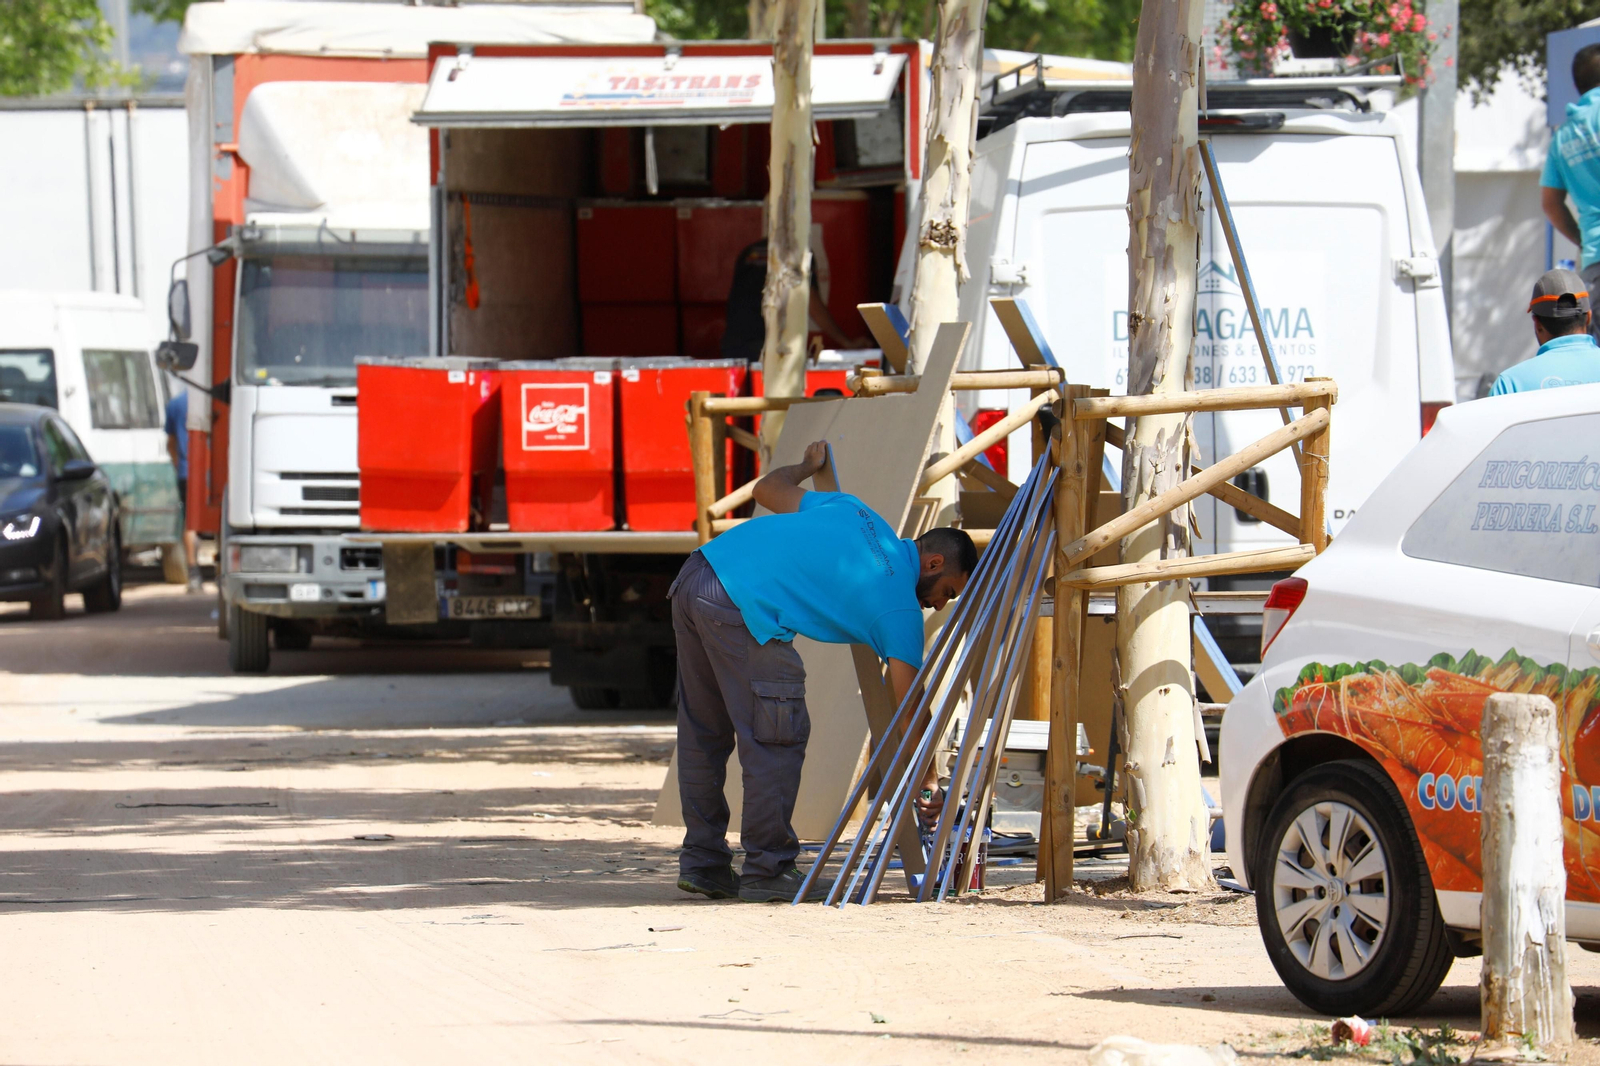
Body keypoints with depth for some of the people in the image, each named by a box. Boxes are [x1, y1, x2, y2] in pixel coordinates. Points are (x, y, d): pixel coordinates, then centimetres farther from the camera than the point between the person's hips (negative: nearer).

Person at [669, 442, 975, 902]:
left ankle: (702, 864, 25)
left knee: (704, 732, 17)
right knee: (777, 741, 2)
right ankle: (767, 872, 4)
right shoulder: (899, 606, 2)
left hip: (694, 575, 9)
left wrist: (807, 466, 52)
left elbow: (768, 489, 30)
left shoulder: (853, 511, 21)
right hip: (743, 610, -9)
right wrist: (929, 783, 13)